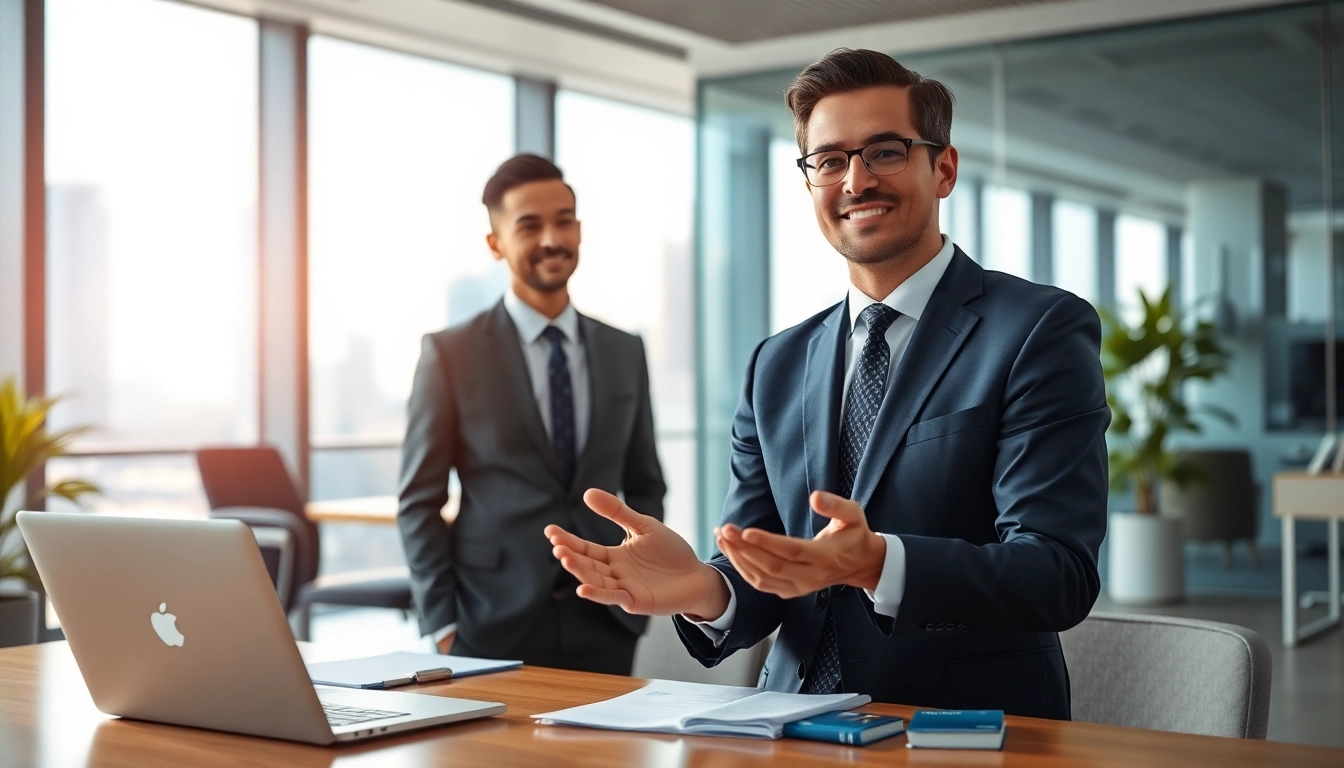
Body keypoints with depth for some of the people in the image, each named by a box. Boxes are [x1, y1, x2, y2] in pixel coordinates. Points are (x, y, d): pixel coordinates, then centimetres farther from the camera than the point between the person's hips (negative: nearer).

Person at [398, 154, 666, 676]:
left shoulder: (625, 352, 8)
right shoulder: (451, 354, -3)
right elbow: (420, 502, -2)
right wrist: (442, 626, -8)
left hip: (605, 629, 3)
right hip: (493, 630, -3)